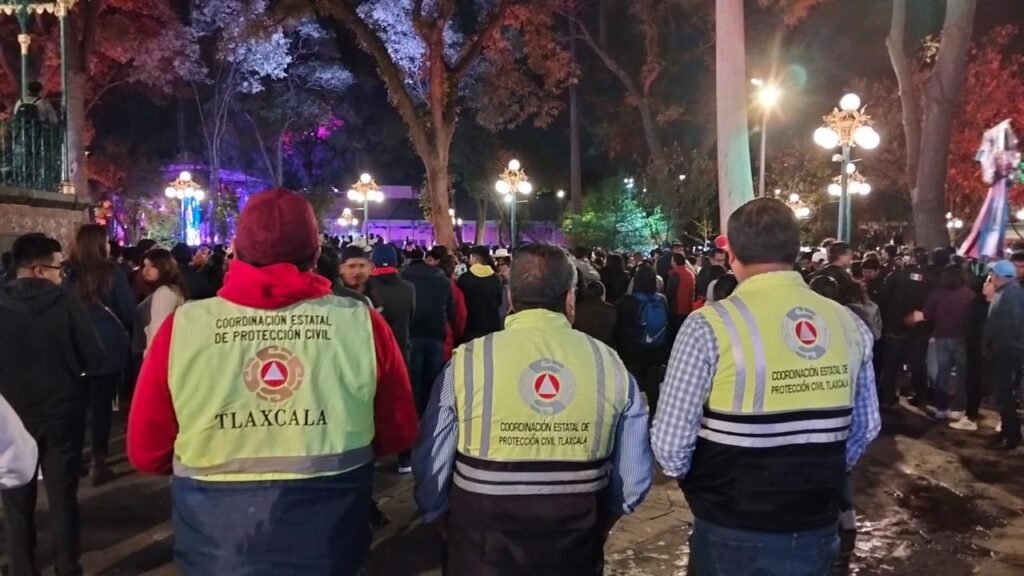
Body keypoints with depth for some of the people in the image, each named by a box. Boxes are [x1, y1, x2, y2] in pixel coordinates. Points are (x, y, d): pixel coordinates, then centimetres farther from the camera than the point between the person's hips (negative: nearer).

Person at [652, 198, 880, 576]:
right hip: (817, 531, 4)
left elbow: (670, 443, -16)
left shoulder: (710, 325, -18)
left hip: (733, 534, -3)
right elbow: (866, 427, 6)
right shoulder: (849, 325, -4)